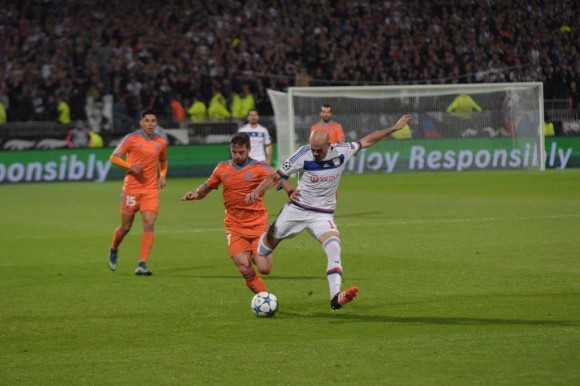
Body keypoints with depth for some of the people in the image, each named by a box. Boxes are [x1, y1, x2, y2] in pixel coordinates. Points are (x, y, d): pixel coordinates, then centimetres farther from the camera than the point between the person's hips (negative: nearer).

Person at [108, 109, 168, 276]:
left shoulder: (161, 142, 8)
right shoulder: (131, 138, -4)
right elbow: (113, 158, -3)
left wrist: (162, 176, 7)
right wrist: (130, 165, -20)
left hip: (151, 189, 2)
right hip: (131, 187, -2)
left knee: (149, 224, -13)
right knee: (126, 226, 6)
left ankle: (142, 264, -15)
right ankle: (113, 250, 37)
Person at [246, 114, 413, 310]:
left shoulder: (341, 152, -11)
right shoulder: (302, 155, -17)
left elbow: (367, 140, 4)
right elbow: (277, 176, -11)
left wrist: (394, 128, 7)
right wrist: (257, 191, -26)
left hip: (323, 214, 0)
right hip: (296, 210, 0)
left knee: (334, 246, -25)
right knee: (271, 240, 14)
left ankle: (336, 297, -35)